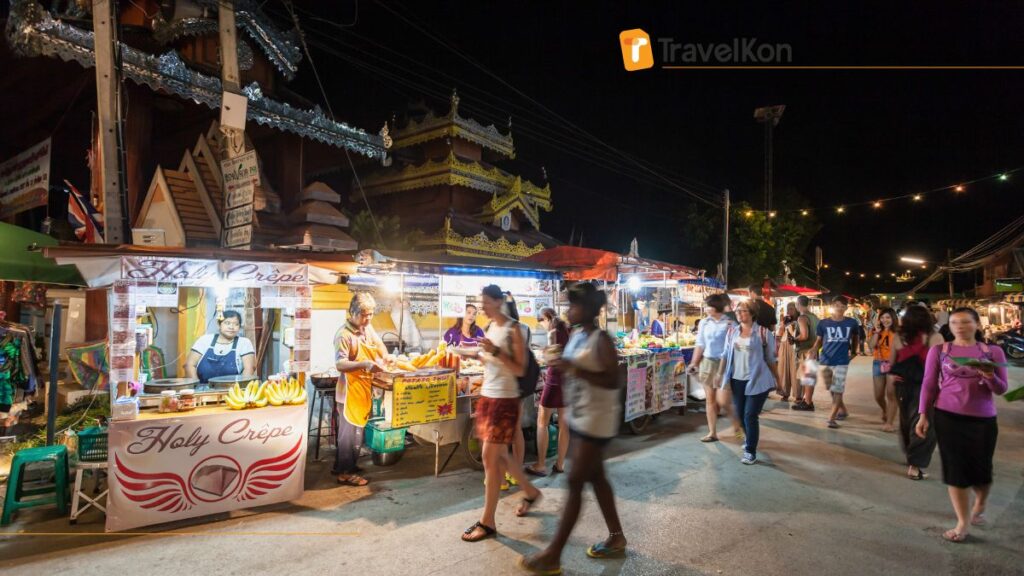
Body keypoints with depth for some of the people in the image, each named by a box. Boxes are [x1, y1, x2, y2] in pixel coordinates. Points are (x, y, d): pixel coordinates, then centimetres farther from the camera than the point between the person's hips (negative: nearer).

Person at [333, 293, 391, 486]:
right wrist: (364, 364, -35)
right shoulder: (345, 335, -17)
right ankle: (345, 473, 11)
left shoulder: (368, 329, 6)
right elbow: (339, 364, -24)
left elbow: (380, 349, 21)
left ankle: (342, 466, 32)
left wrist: (386, 358, 1)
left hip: (365, 389, 8)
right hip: (350, 390, -8)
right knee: (351, 432, -1)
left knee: (355, 430, 17)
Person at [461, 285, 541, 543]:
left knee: (490, 457, -5)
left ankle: (488, 522, 7)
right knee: (499, 455, 17)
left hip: (505, 400, -8)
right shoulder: (490, 328, 10)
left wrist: (495, 350, -25)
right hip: (487, 396, 8)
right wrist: (477, 356, 1)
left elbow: (520, 370, -16)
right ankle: (530, 492, 39)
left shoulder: (513, 329, -12)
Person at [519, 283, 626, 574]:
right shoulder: (576, 335, 7)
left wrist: (575, 369, -28)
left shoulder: (601, 340, -19)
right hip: (579, 416, 9)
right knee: (596, 477, 17)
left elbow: (612, 381, -24)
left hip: (597, 419, -9)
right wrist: (563, 366, -1)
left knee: (575, 483, -3)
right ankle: (616, 538, 33)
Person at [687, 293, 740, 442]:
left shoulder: (730, 323, -9)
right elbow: (700, 344, 9)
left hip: (724, 363, -5)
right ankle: (712, 432, 18)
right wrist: (694, 363, 6)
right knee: (710, 399, 8)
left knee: (722, 400, -7)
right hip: (707, 362, 5)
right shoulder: (704, 323, 6)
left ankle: (737, 424, 22)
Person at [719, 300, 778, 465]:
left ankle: (751, 451, 4)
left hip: (757, 380, -5)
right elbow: (726, 355, 11)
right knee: (740, 413, 13)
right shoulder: (731, 332, 5)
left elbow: (771, 358, -2)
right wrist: (721, 374, 6)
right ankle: (751, 439, 38)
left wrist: (777, 379, 2)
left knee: (750, 415, -6)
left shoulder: (763, 332, -7)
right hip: (737, 380, 5)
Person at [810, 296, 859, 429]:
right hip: (825, 361, 2)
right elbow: (819, 340, 4)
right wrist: (814, 350, -14)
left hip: (842, 361, -1)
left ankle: (831, 418, -5)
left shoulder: (851, 323, 0)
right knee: (831, 389, 14)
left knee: (838, 390, -7)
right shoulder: (823, 323, -2)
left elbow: (854, 338, 19)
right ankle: (843, 411, 35)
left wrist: (853, 351, 15)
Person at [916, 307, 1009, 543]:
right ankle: (962, 522, 12)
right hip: (948, 417, -1)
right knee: (955, 468, 2)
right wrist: (923, 415, -3)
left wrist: (989, 377, -22)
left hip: (983, 419, 1)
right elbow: (929, 384, 2)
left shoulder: (993, 352, 2)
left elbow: (1001, 390, 0)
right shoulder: (938, 350, 0)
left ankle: (979, 507, 40)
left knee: (981, 468, 10)